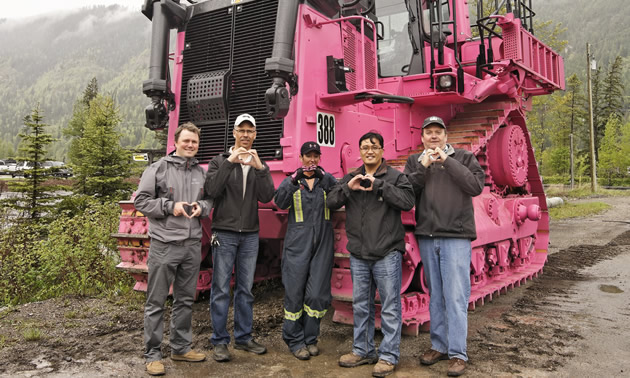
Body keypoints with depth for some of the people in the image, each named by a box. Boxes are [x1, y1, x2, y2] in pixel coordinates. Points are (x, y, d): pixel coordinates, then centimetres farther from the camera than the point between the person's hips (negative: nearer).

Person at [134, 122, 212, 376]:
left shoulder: (201, 172, 11)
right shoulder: (159, 168, -4)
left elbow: (209, 200, 18)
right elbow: (141, 201, -6)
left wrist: (201, 207, -4)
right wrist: (170, 206, -16)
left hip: (193, 245, 5)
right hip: (164, 244, -5)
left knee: (185, 300, 14)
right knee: (156, 301, 4)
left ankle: (181, 347, 28)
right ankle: (152, 354, 16)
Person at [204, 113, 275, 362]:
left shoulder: (259, 165, 10)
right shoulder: (220, 161, 3)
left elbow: (267, 197, -5)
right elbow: (212, 190, -14)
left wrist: (259, 168, -18)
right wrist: (230, 162, -22)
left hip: (250, 235, 3)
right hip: (224, 234, -3)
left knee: (245, 289, 10)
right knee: (221, 290, 0)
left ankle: (243, 337, 22)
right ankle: (220, 341, 11)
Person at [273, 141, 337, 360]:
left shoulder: (327, 180, 10)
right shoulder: (291, 181, 8)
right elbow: (280, 202, -11)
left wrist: (324, 178, -24)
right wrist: (294, 180, -26)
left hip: (322, 244, 1)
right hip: (297, 244, -1)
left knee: (317, 293, 2)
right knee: (295, 292, 0)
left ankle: (310, 338, 20)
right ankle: (294, 340, 15)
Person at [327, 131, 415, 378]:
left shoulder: (395, 177, -1)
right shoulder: (351, 177, 12)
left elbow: (408, 201, -16)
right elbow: (331, 202, 5)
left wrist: (379, 184, -19)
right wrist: (348, 187, -12)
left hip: (387, 253, -4)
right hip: (358, 255, 5)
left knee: (390, 307, 2)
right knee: (361, 305, 15)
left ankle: (388, 356, 13)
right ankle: (363, 350, 29)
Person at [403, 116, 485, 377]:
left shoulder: (463, 158, 3)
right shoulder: (414, 162, 11)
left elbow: (476, 186, -11)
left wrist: (447, 162, -13)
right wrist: (423, 167, -11)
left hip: (456, 237, -3)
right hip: (426, 238, 3)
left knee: (456, 296, -3)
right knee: (435, 296, 13)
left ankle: (457, 353, 7)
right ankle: (439, 345, 25)